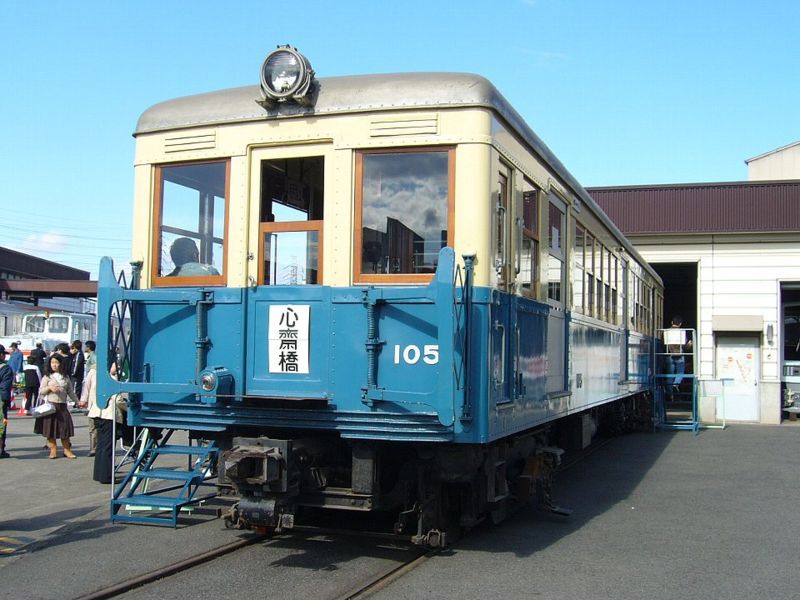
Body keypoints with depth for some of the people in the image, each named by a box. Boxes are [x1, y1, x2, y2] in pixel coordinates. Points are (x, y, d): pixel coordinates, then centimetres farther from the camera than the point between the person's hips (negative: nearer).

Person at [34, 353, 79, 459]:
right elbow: (41, 391, 2)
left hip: (62, 406, 1)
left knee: (65, 427, -1)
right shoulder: (47, 377, 4)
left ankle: (67, 450, 8)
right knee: (50, 428, 0)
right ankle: (53, 450, 10)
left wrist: (78, 402, 6)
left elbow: (71, 392, 14)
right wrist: (49, 388, -15)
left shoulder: (66, 377, 10)